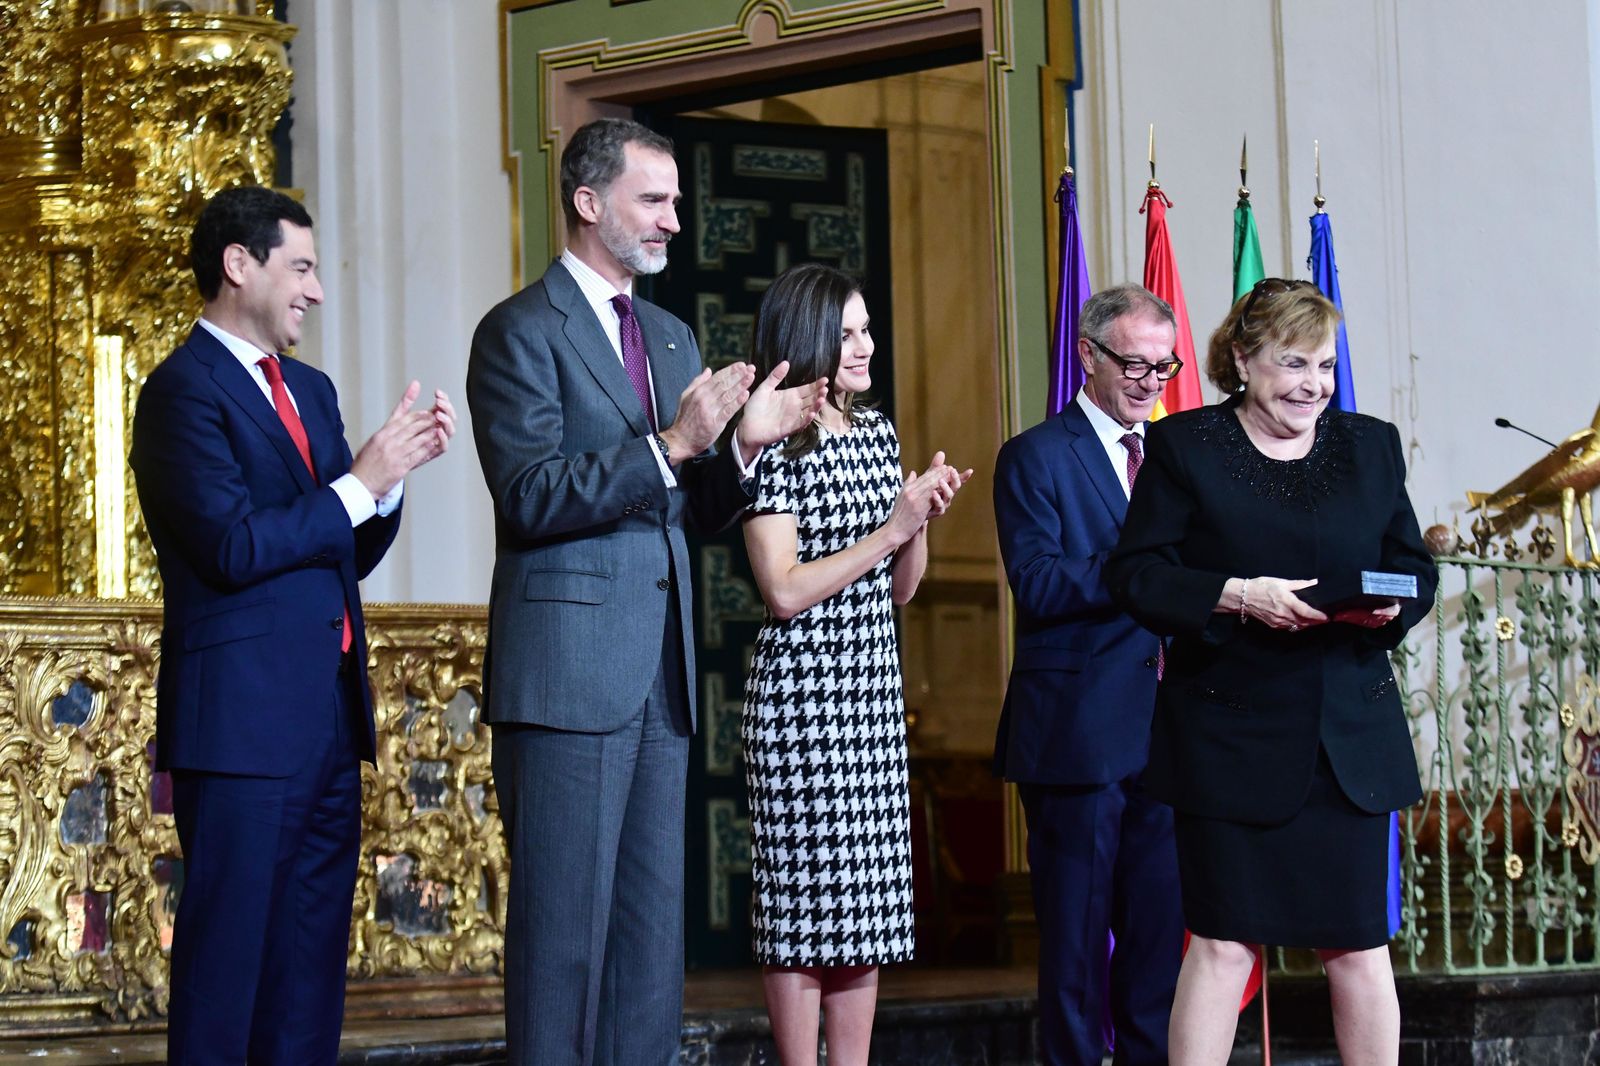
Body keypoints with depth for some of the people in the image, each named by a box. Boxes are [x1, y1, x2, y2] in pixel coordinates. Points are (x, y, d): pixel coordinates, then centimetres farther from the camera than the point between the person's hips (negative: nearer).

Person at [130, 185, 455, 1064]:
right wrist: (361, 483, -13)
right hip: (242, 717, -9)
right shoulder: (185, 389, -8)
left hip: (328, 716, 9)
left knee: (311, 959, 9)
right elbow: (234, 546, -19)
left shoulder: (310, 390, 19)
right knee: (227, 953, -4)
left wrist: (395, 470, 1)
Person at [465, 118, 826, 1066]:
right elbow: (530, 497, -15)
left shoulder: (672, 337, 18)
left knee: (656, 923, 8)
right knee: (565, 922, -4)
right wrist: (667, 446, -22)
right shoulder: (523, 331, -5)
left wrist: (745, 445, -2)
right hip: (570, 669, -7)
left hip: (662, 670, 7)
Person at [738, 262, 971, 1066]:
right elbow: (783, 591, -16)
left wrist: (923, 520, -2)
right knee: (802, 891, -4)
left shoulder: (876, 433, 13)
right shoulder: (776, 447, -9)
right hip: (801, 690, -7)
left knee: (868, 895, 7)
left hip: (874, 687, 7)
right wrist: (891, 528, -13)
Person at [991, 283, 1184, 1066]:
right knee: (1075, 927, 1)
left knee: (1160, 926, 9)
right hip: (1078, 729, -5)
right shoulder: (1035, 458, -3)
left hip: (1166, 727, 6)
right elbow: (1038, 586, -15)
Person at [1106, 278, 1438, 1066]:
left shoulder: (1370, 446, 12)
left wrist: (1391, 607, -8)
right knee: (1223, 942, -3)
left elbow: (1417, 569, 15)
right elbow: (1135, 575, -5)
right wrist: (1237, 596, -18)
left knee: (1359, 943, 6)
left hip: (1352, 736, 3)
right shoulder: (1183, 447, 1)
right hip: (1233, 730, -3)